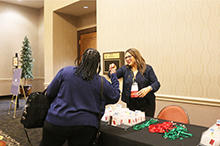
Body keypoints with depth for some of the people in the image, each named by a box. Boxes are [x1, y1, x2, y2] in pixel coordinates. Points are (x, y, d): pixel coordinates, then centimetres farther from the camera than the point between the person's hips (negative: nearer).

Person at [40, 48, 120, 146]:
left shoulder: (65, 71, -4)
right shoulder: (102, 82, -4)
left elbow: (50, 93, 2)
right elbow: (115, 97, 12)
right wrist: (113, 75, 21)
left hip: (57, 121, 1)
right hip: (85, 125, 0)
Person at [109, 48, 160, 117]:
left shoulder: (147, 68, 0)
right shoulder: (125, 69, 8)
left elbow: (156, 83, -4)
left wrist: (148, 88, -23)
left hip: (146, 103, -2)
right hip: (131, 103, 2)